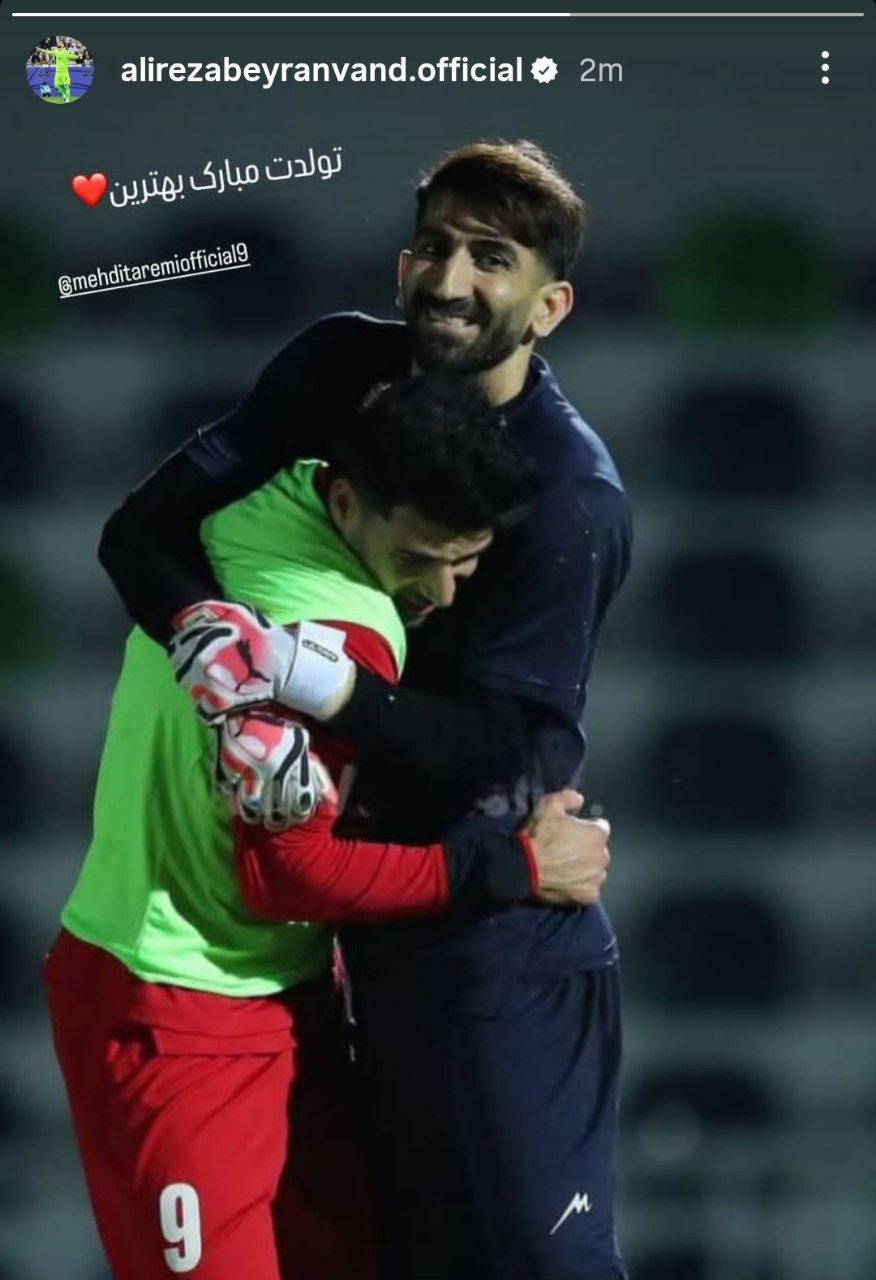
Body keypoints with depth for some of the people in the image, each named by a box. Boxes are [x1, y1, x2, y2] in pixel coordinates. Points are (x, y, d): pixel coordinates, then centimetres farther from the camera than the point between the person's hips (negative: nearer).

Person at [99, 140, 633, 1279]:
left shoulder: (572, 498, -19)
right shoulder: (346, 369, -2)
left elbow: (493, 747, -20)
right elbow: (145, 528, -6)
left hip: (502, 939, -6)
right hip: (376, 919, 6)